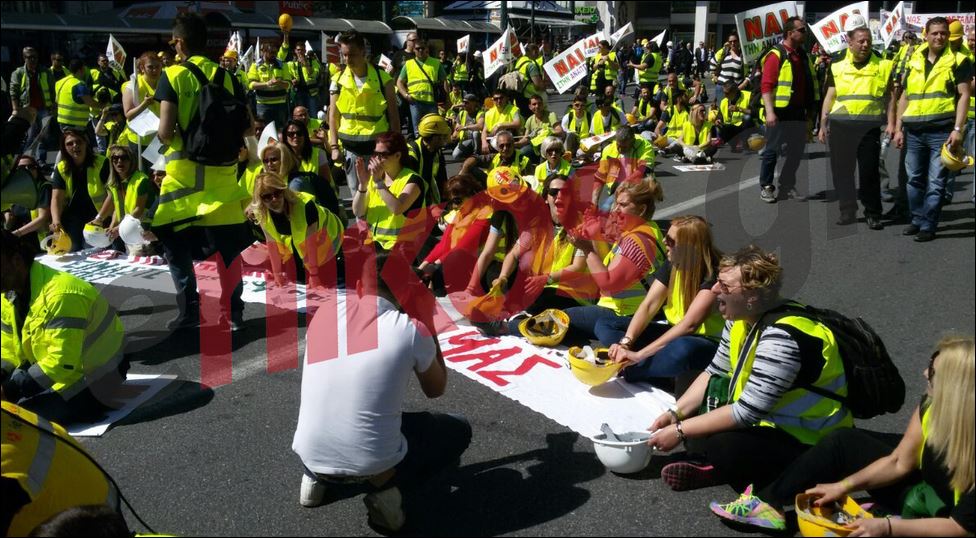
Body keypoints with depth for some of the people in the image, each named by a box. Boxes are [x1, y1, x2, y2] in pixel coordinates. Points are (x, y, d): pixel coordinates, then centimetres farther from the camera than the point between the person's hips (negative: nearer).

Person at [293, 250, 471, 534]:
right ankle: (390, 488, 1)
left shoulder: (326, 311, -2)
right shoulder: (411, 329, -10)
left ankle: (317, 476, 19)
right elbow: (435, 390, 9)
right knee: (459, 429, 19)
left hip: (310, 456, 5)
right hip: (372, 464, -5)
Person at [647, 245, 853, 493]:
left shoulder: (781, 338, -30)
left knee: (724, 448, -35)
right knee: (687, 383, 11)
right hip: (765, 418, 10)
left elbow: (747, 412, -30)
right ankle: (721, 465, -5)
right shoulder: (743, 317, -3)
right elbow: (714, 372, 8)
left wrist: (680, 431, -24)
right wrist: (675, 413, -3)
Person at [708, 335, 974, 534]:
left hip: (941, 515, -7)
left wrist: (887, 527, -34)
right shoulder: (933, 405, -17)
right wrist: (843, 485, -12)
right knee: (843, 441, 0)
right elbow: (899, 463, -6)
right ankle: (769, 503, 4)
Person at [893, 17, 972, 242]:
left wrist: (957, 129, -14)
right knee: (915, 179, 10)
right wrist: (898, 128, 11)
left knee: (935, 182, -1)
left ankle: (928, 226, 5)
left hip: (941, 131, -4)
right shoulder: (914, 62, 13)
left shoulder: (957, 61, 0)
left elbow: (964, 95, -4)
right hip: (914, 131, 4)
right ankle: (918, 220, 23)